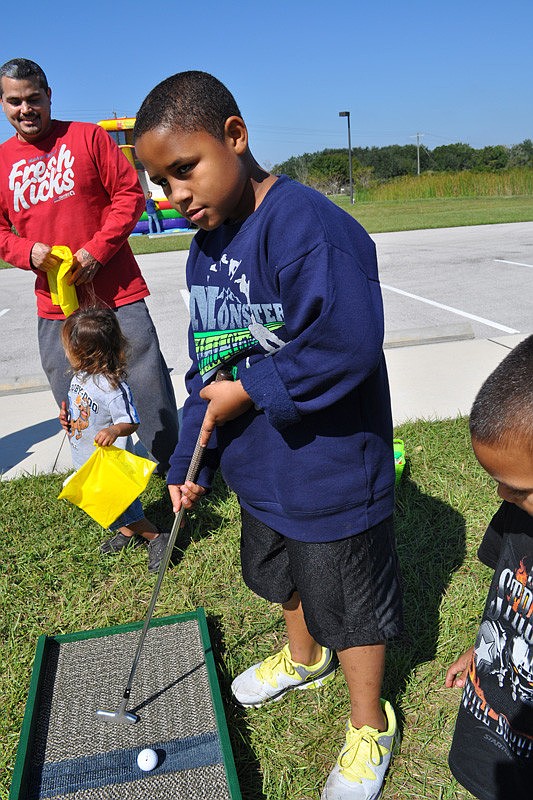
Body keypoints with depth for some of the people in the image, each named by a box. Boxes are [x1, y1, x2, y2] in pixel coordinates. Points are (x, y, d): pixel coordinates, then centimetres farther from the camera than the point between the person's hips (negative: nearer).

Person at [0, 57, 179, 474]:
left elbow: (131, 194, -3)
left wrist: (96, 251, -13)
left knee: (152, 396, 1)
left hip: (118, 295, -3)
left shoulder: (87, 136, 1)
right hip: (55, 307, 4)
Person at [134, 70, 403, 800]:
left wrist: (248, 391, -21)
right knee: (282, 577, 29)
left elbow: (348, 347, -33)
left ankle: (370, 727, 41)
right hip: (260, 469, 8)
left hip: (330, 474, -8)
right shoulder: (205, 247, 4)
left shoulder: (309, 228, -25)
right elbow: (207, 363, 9)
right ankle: (304, 659, 60)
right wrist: (189, 462, 7)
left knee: (349, 603, 14)